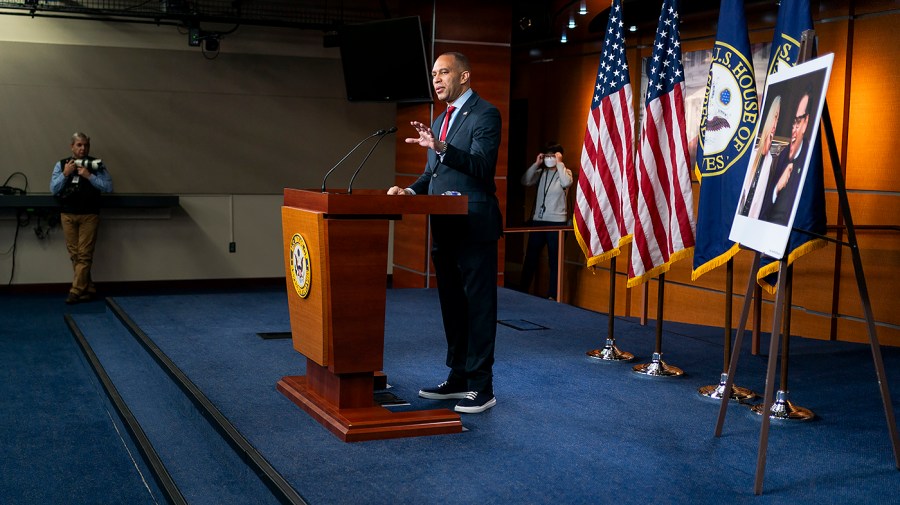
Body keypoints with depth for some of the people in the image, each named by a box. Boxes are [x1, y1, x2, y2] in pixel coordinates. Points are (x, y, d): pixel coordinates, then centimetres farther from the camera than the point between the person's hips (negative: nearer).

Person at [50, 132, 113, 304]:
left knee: (84, 254, -4)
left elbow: (108, 187, -8)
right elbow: (53, 189, 2)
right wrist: (65, 174, -10)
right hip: (67, 215, 3)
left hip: (89, 215, -3)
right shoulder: (61, 164, 6)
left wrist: (89, 176, -16)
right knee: (74, 254, 4)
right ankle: (88, 288, 12)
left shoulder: (96, 164, 0)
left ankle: (76, 291, 0)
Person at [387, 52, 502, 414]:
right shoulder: (440, 121, 20)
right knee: (452, 305, 14)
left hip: (474, 227, -9)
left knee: (478, 306, -3)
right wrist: (410, 190, 3)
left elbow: (483, 166, -20)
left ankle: (481, 387, 2)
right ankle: (458, 379, 24)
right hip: (444, 228, 9)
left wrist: (440, 147, -32)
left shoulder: (485, 115, -7)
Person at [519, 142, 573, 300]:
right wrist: (536, 164, -7)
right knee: (530, 257, 8)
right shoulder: (541, 172, 9)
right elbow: (525, 181, -5)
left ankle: (552, 295, 8)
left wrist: (559, 164, -15)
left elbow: (567, 183, -21)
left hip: (557, 222, -3)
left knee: (554, 260, 4)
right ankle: (522, 291, 16)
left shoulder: (565, 172, 1)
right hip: (538, 220, 4)